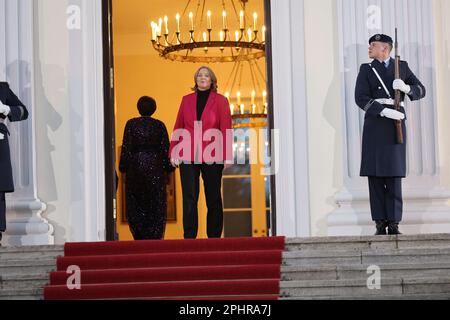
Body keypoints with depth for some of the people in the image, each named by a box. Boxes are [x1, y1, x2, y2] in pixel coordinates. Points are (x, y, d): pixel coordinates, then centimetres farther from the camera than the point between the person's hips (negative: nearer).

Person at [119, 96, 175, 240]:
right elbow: (165, 149, 1)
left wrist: (123, 167, 2)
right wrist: (169, 167, 9)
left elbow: (126, 147, -4)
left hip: (135, 167, -1)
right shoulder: (159, 125, 2)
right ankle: (155, 237, -1)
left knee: (135, 204, 7)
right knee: (156, 205, 6)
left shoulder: (131, 124, -2)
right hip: (155, 168, 1)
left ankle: (141, 238, 0)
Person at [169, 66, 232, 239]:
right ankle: (189, 238, -5)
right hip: (188, 156, 1)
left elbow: (226, 129, 0)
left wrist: (226, 156, -8)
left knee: (213, 199, 5)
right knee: (189, 199, -5)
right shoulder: (187, 100, 13)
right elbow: (178, 127, 13)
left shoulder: (220, 100, 6)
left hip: (211, 157, -1)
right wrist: (173, 152, 5)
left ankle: (214, 237, 12)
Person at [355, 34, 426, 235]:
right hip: (375, 126, 0)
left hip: (396, 127, 0)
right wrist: (385, 111, -16)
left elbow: (421, 90, 9)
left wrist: (406, 88, -13)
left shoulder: (402, 67, 12)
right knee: (375, 175, -2)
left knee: (394, 175, -1)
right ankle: (380, 222, 1)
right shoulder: (366, 70, 10)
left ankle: (394, 223, 1)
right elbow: (361, 98, -3)